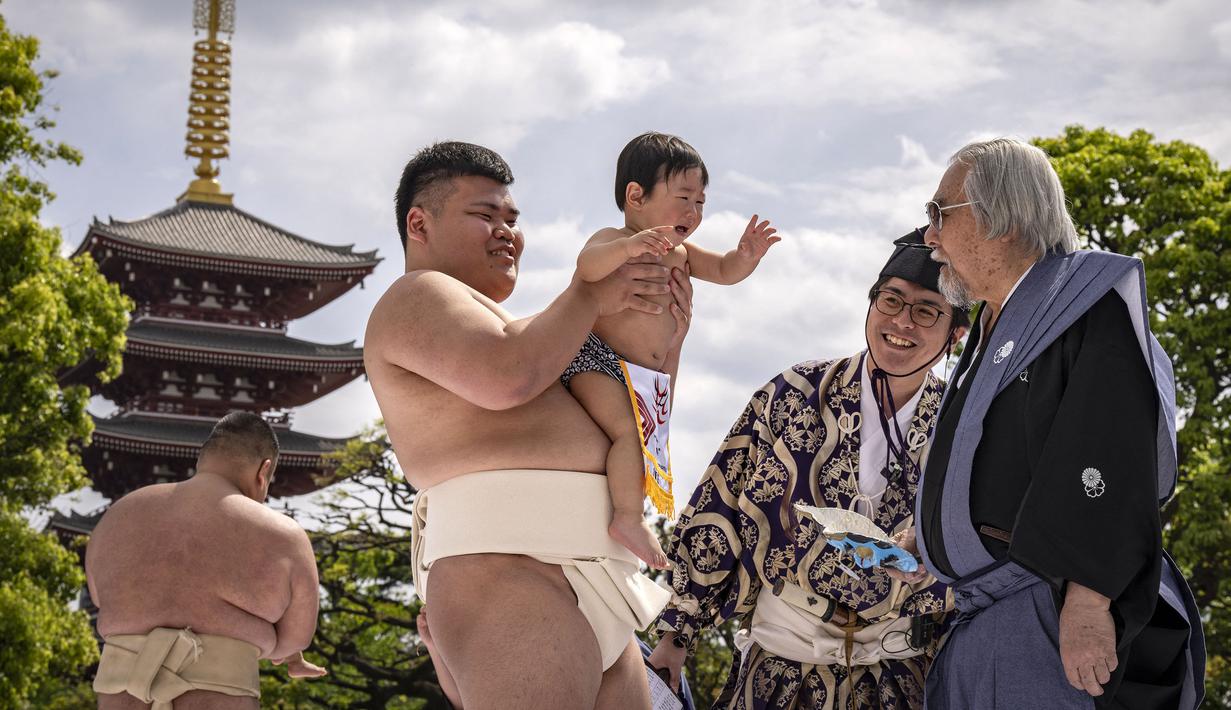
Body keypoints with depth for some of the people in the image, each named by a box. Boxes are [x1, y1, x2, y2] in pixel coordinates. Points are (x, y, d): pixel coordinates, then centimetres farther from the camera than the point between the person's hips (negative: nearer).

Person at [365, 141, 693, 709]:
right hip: (510, 571, -10)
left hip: (591, 583, 10)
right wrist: (590, 296, -1)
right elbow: (507, 377, -15)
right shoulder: (418, 297, 5)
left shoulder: (498, 325, 34)